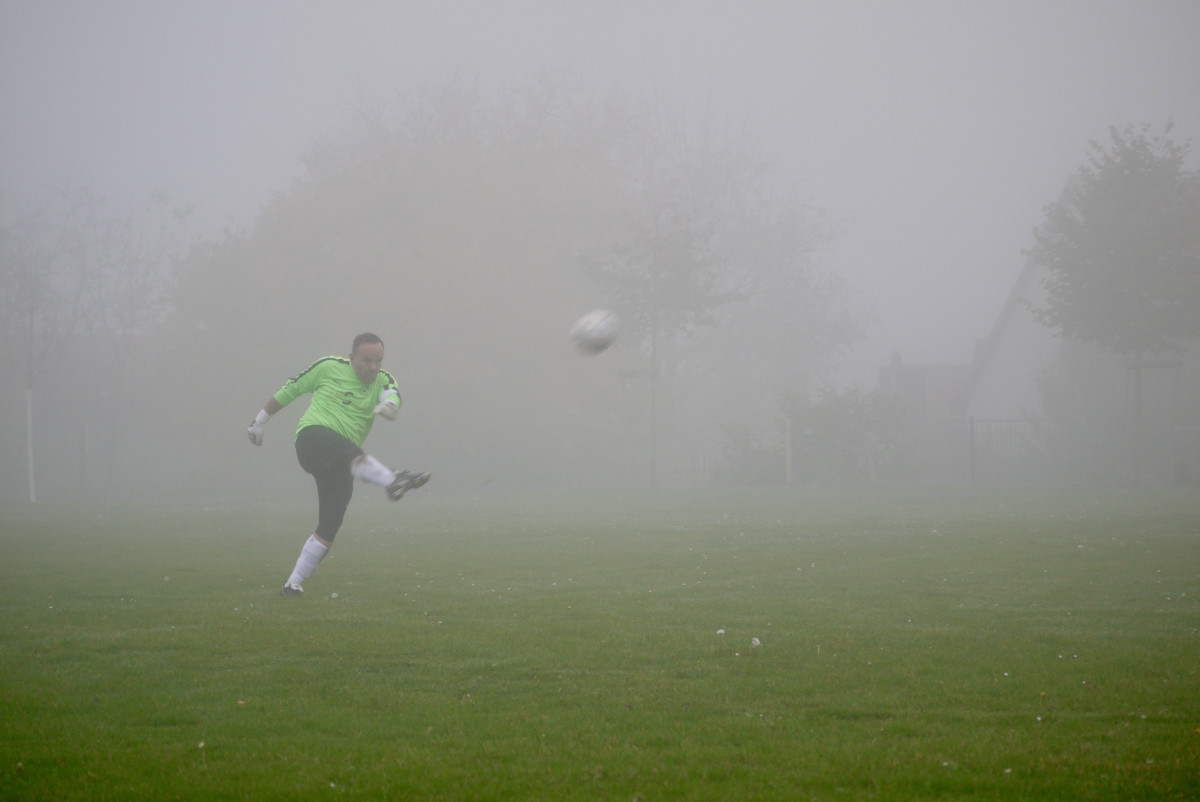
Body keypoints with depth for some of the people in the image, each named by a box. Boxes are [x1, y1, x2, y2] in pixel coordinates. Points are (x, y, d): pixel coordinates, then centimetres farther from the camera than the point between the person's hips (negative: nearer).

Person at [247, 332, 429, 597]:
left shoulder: (382, 381, 11)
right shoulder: (329, 367, 4)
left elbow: (392, 394, -13)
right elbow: (289, 390, 15)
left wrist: (388, 405, -38)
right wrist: (260, 420, 20)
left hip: (339, 465, 5)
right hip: (313, 436, -5)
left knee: (329, 528, -3)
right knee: (350, 452, -38)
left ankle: (293, 584, 7)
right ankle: (392, 482, -66)